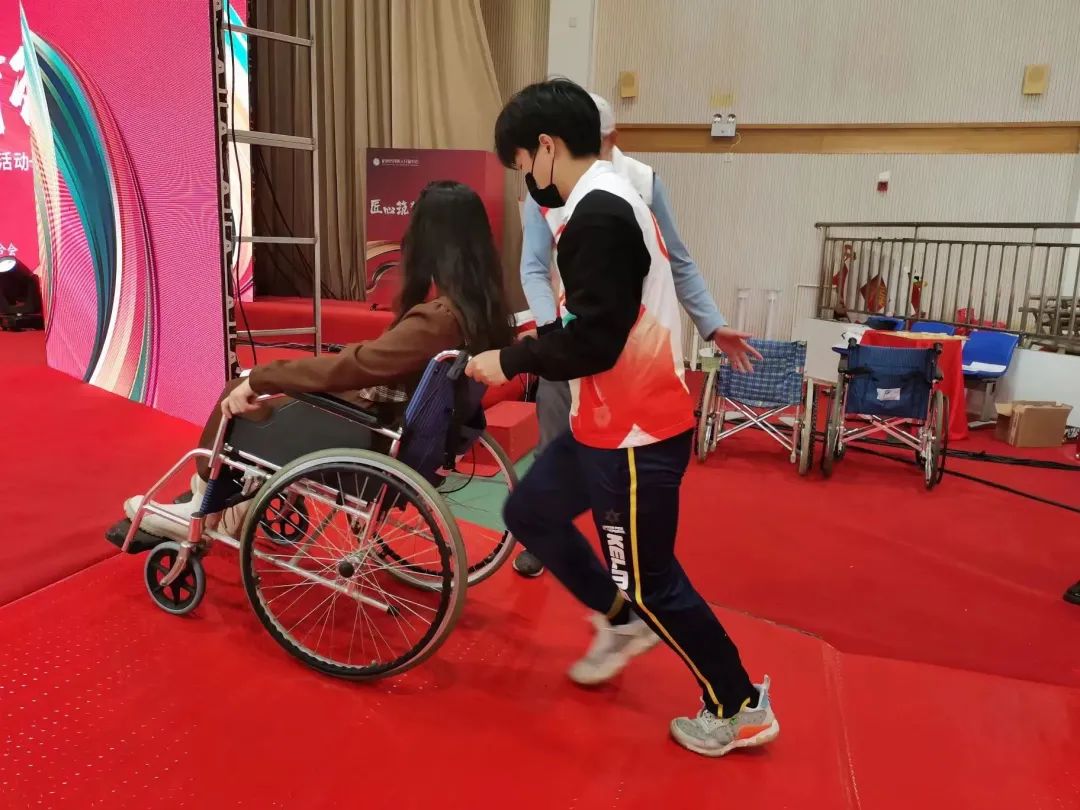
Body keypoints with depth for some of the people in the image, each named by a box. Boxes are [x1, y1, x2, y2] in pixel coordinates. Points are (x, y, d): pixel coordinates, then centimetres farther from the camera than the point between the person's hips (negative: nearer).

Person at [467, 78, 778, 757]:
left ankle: (741, 707, 26)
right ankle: (622, 622, 36)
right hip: (612, 423, 10)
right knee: (530, 512, 19)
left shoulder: (599, 213, -21)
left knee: (649, 579, 5)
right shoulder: (611, 201, 11)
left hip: (637, 434, -10)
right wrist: (539, 338, 12)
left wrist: (511, 361, -13)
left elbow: (594, 342, -26)